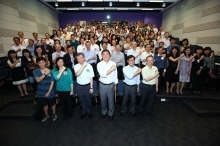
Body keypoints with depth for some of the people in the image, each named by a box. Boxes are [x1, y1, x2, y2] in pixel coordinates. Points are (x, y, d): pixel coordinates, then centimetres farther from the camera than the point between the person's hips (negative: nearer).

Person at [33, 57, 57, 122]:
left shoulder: (50, 71, -13)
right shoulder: (35, 71, -6)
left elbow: (52, 82, -12)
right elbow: (38, 80, -22)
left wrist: (49, 92, -14)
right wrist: (45, 74, -32)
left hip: (50, 92, -2)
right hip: (40, 93, 3)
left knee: (52, 104, 15)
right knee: (44, 105, 22)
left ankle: (54, 114, 40)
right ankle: (46, 115, 45)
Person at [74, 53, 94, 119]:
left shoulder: (89, 66, -10)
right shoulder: (76, 66, -6)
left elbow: (91, 77, -6)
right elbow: (77, 74, -25)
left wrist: (91, 87, -4)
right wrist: (83, 66, -28)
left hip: (87, 86, -1)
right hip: (79, 86, 2)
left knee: (88, 100, 15)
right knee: (82, 101, 18)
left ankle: (89, 112, 39)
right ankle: (84, 112, 41)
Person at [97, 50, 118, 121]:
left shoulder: (113, 64, -5)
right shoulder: (99, 64, -10)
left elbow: (115, 75, 4)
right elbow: (103, 74, -24)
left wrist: (115, 85, 9)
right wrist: (111, 69, -26)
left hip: (111, 85, 1)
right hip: (102, 85, 0)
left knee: (111, 100, 14)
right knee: (103, 100, 18)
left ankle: (111, 113, 38)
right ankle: (103, 112, 44)